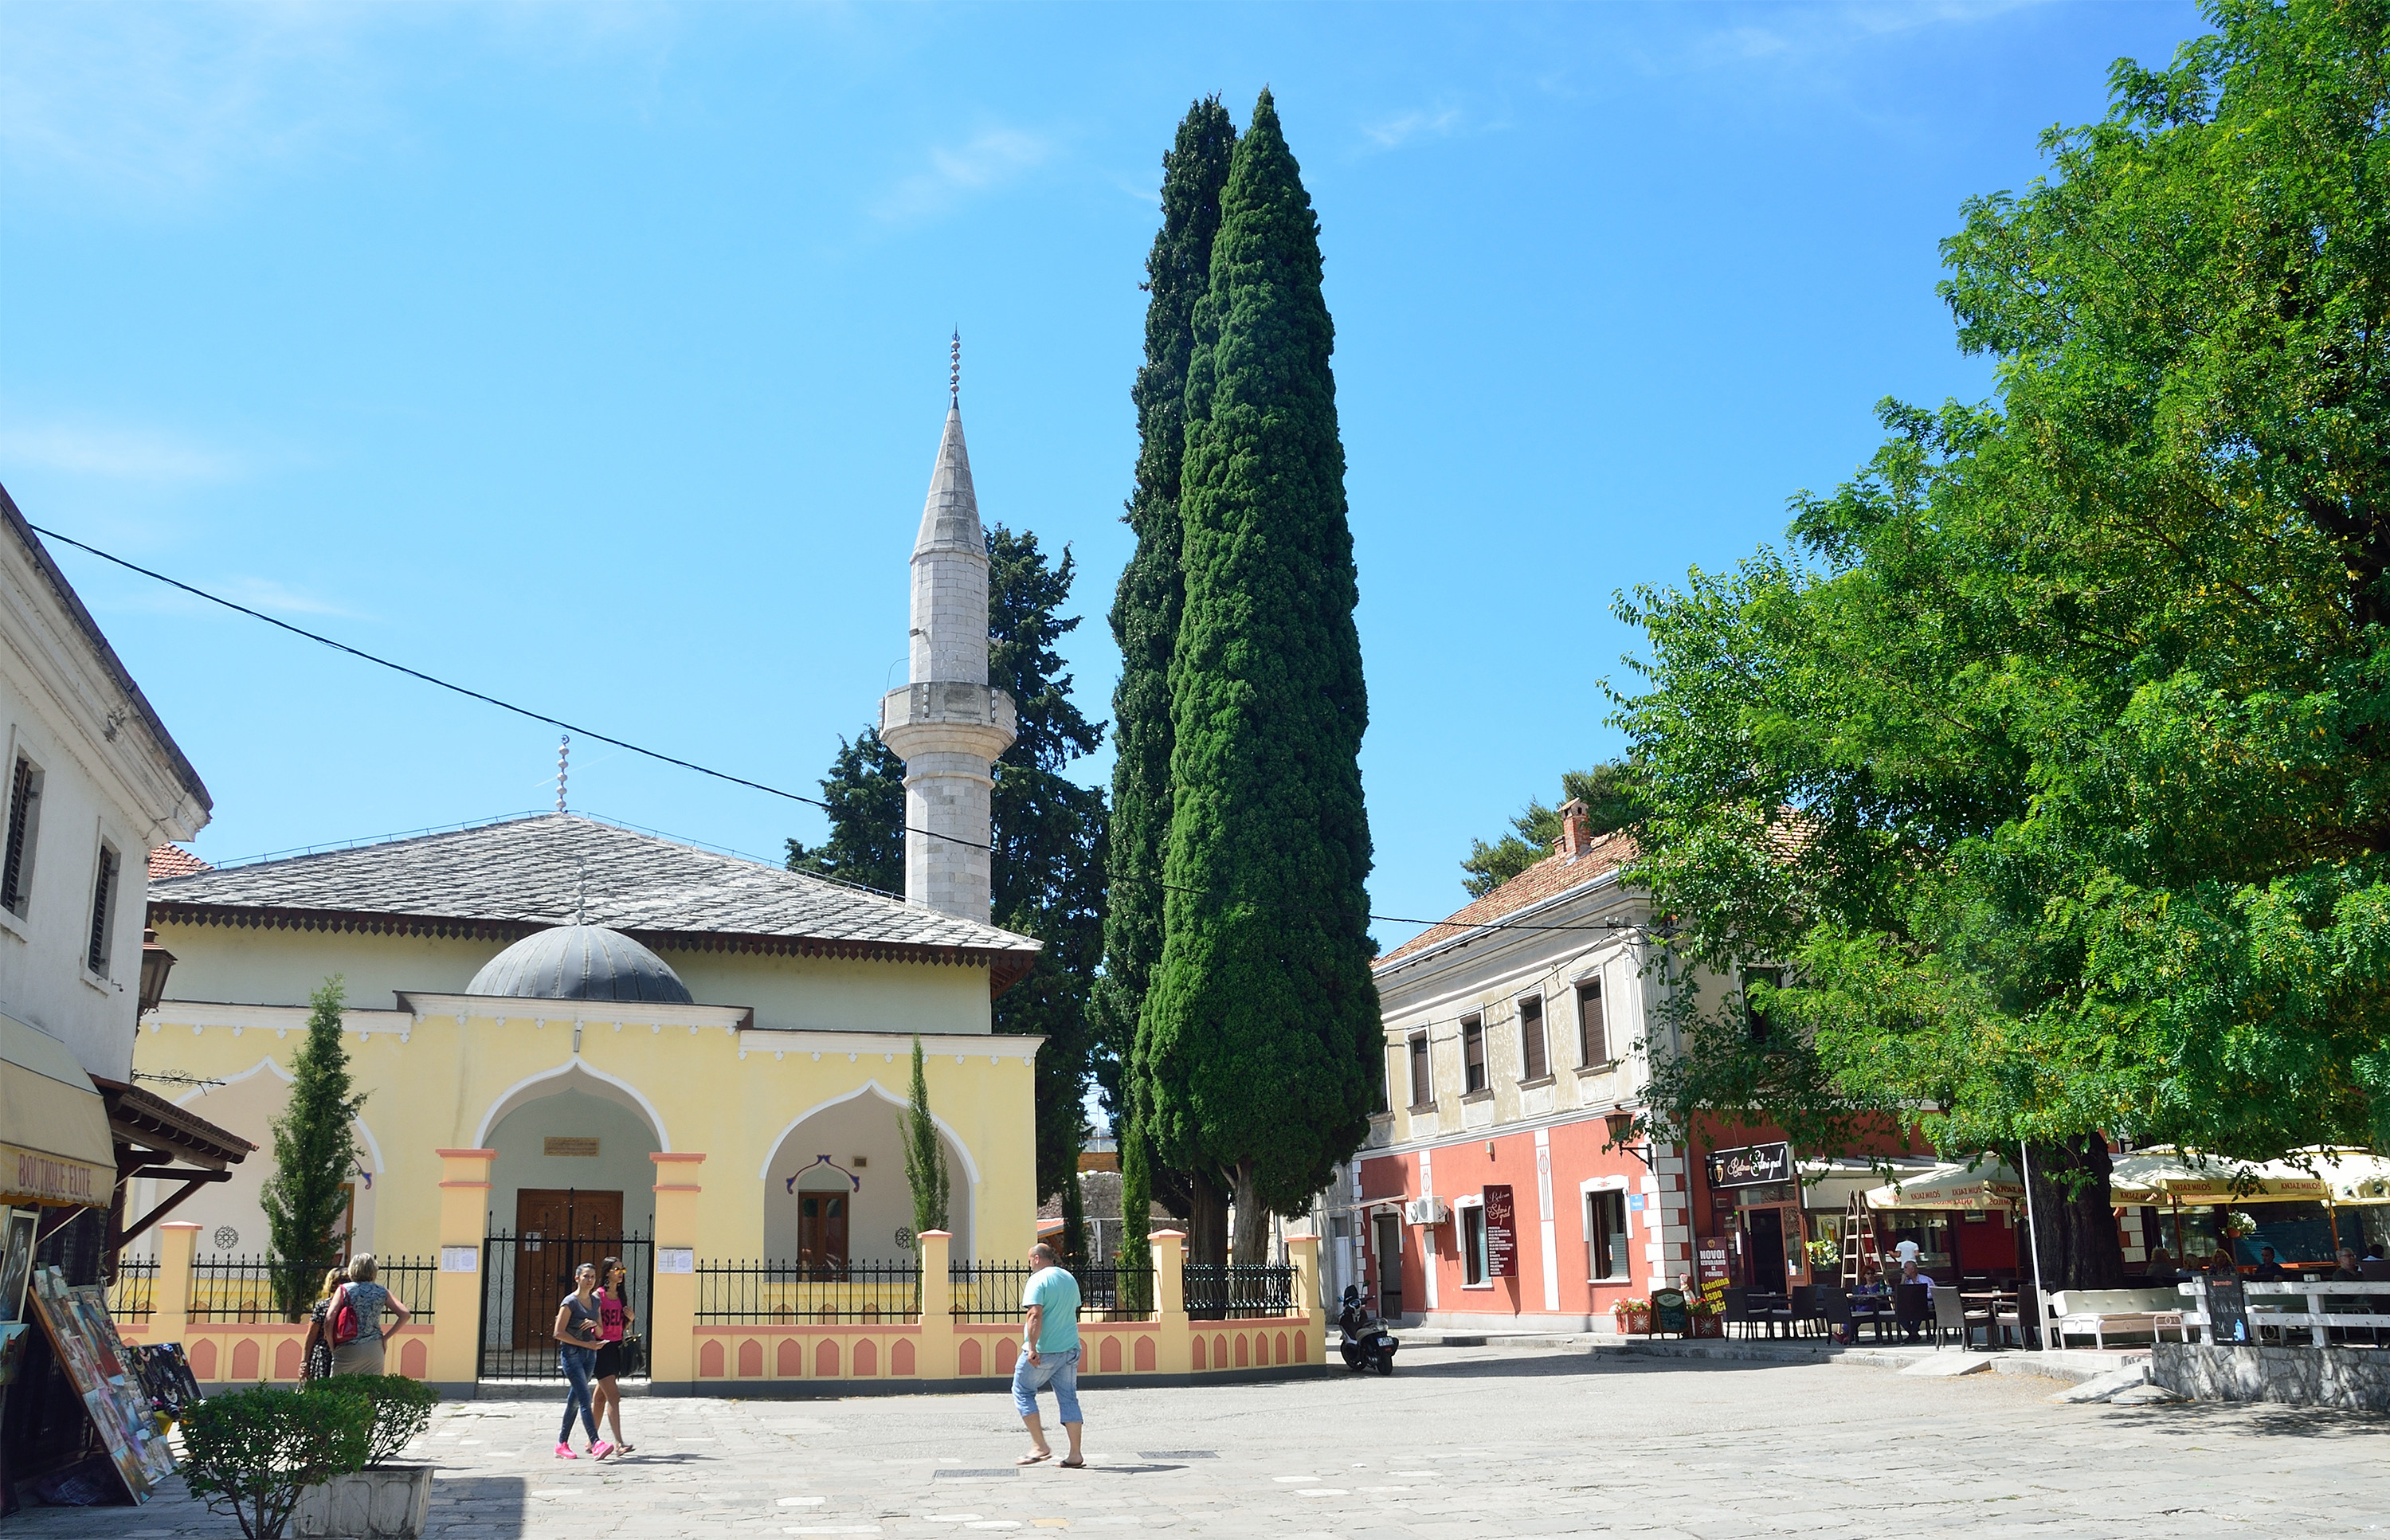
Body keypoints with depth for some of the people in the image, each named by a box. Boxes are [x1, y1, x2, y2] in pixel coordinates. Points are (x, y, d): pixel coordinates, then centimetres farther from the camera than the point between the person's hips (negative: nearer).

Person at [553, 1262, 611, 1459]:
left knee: (575, 1400, 12)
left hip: (590, 1354, 7)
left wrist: (595, 1325, -5)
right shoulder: (570, 1302, -8)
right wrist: (586, 1344, -15)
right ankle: (596, 1443, -24)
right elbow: (559, 1333, -13)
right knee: (585, 1398, -16)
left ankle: (562, 1444, 21)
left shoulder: (595, 1301, 12)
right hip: (571, 1353, -7)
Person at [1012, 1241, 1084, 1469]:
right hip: (1070, 1348, 7)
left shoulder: (1038, 1280, -11)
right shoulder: (1070, 1280, 14)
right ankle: (1075, 1455, 3)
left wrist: (1032, 1348, -22)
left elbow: (1035, 1315, -20)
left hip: (1043, 1349, -7)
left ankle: (1040, 1446, 4)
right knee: (1068, 1398, 8)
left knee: (1023, 1392, 9)